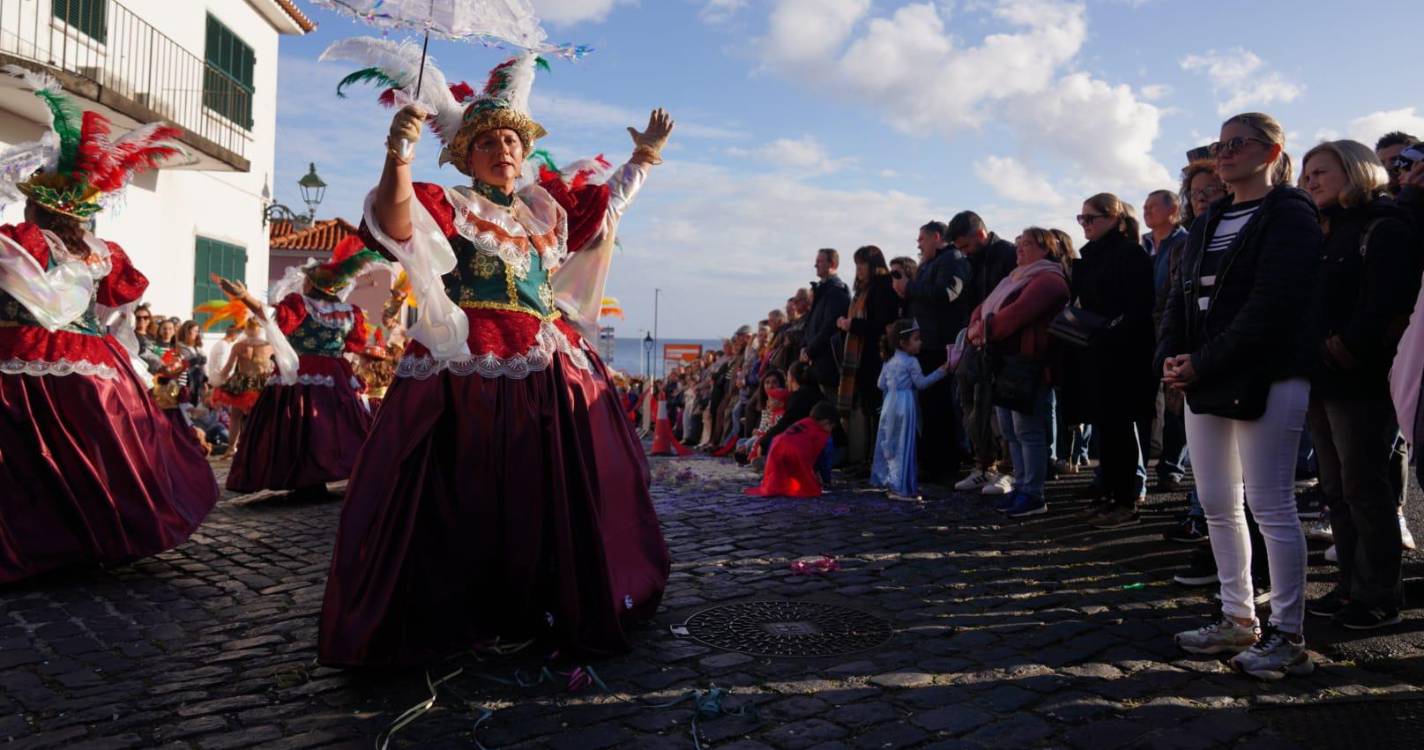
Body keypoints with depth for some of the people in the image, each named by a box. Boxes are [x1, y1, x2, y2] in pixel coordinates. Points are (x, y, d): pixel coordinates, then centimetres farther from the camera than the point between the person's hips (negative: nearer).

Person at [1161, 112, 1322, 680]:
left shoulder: (1289, 216, -6)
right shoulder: (1208, 223, 18)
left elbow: (1271, 307, -17)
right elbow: (1183, 296, 14)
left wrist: (1204, 363, -18)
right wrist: (1170, 357, -3)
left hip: (1265, 381, -8)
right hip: (1205, 382, 8)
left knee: (1269, 506, -4)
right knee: (1217, 504, 10)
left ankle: (1288, 637, 7)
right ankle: (1238, 620, 22)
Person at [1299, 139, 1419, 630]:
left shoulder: (1385, 230, -7)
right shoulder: (1329, 236, 18)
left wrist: (1339, 354, -15)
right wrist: (1313, 364, 5)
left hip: (1361, 382, -8)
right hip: (1323, 384, 8)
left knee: (1363, 489, -2)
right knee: (1337, 491, 11)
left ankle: (1380, 598, 9)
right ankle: (1352, 588, 20)